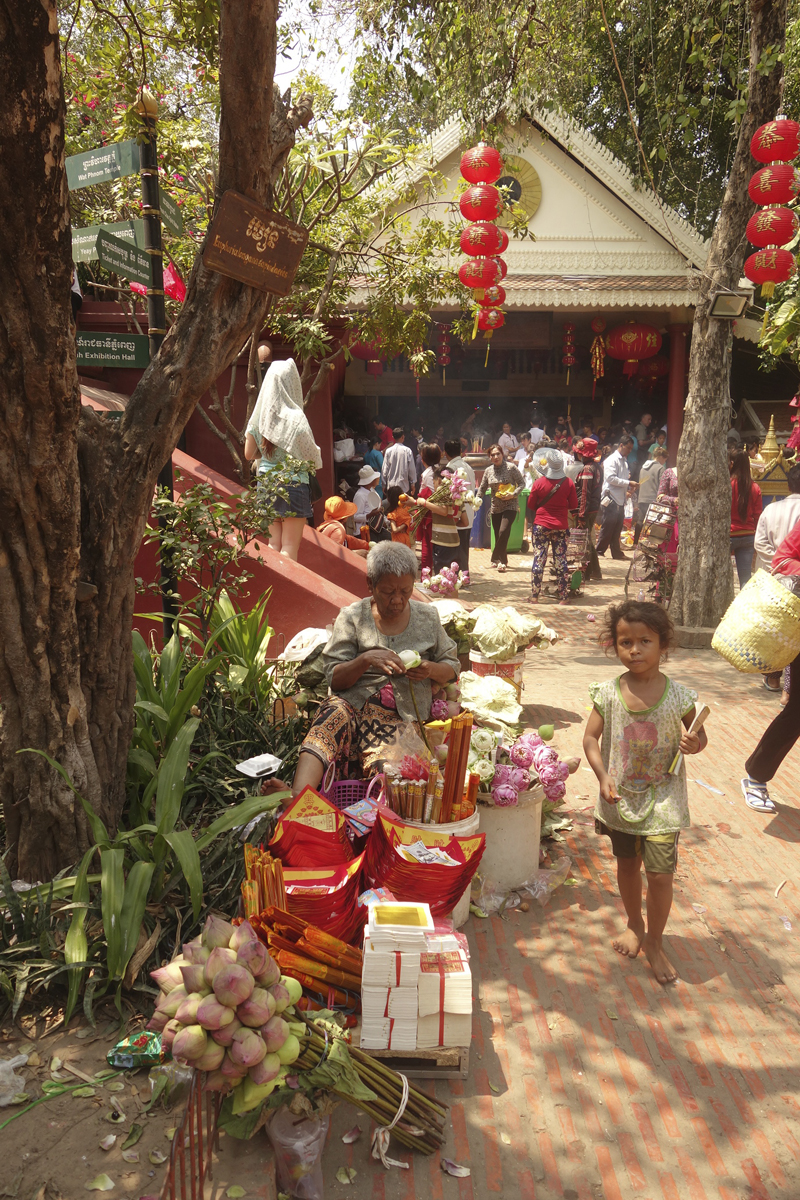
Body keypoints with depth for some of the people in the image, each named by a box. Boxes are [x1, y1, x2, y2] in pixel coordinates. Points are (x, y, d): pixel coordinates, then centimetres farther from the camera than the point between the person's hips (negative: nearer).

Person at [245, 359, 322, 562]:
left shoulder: (259, 415, 1)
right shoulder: (294, 417, -15)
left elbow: (249, 454, 8)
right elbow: (312, 455, -11)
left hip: (266, 483, 6)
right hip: (293, 483, -5)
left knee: (274, 542, 12)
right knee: (290, 545, -1)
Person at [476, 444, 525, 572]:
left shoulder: (510, 467, -7)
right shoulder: (488, 471, 6)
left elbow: (522, 483, -3)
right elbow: (482, 488, 14)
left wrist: (513, 494, -17)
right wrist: (477, 500, -2)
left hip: (510, 506, -5)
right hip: (495, 508, 5)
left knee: (503, 532, -20)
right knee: (498, 536, 8)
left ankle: (496, 558, -9)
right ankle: (502, 561, 24)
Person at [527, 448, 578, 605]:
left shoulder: (539, 483, -9)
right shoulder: (568, 483, -6)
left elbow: (531, 505, 1)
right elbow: (573, 506, 3)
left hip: (541, 525, -1)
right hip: (561, 526, 1)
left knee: (538, 560, 4)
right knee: (561, 560, 7)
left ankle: (534, 596, 5)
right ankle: (564, 597, 10)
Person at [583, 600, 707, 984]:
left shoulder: (678, 696, -13)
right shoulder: (608, 693, -11)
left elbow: (699, 737, 2)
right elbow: (591, 738, -4)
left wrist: (693, 743, -22)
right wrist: (603, 777, -17)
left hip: (662, 800, -2)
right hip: (621, 797, 2)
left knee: (660, 873, -1)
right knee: (627, 864, 20)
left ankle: (654, 942, 24)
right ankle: (634, 924, 45)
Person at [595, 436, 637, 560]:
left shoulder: (625, 460, 19)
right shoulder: (612, 460, -8)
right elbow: (610, 478, -20)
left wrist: (627, 489, 9)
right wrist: (628, 483, -19)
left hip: (620, 499, 8)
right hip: (611, 498, -8)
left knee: (618, 526, 10)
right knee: (608, 526, -7)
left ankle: (616, 552, 16)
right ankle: (599, 552, -1)